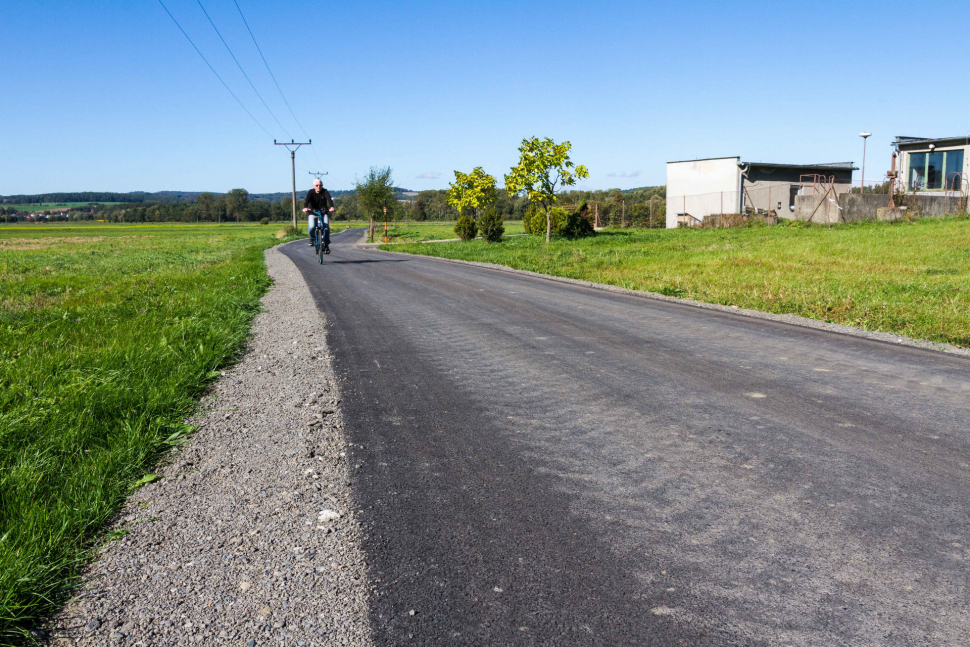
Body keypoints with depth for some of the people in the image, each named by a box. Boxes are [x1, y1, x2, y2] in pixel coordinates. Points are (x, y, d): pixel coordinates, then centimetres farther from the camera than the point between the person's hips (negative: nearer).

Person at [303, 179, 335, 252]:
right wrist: (305, 208, -50)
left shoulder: (325, 192, -10)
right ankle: (312, 238, 8)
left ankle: (326, 245, -7)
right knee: (311, 227, -25)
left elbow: (329, 199, -29)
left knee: (326, 227, -21)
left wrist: (331, 207, -50)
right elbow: (307, 200, -28)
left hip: (324, 213, 0)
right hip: (313, 214, 0)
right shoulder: (310, 192, -10)